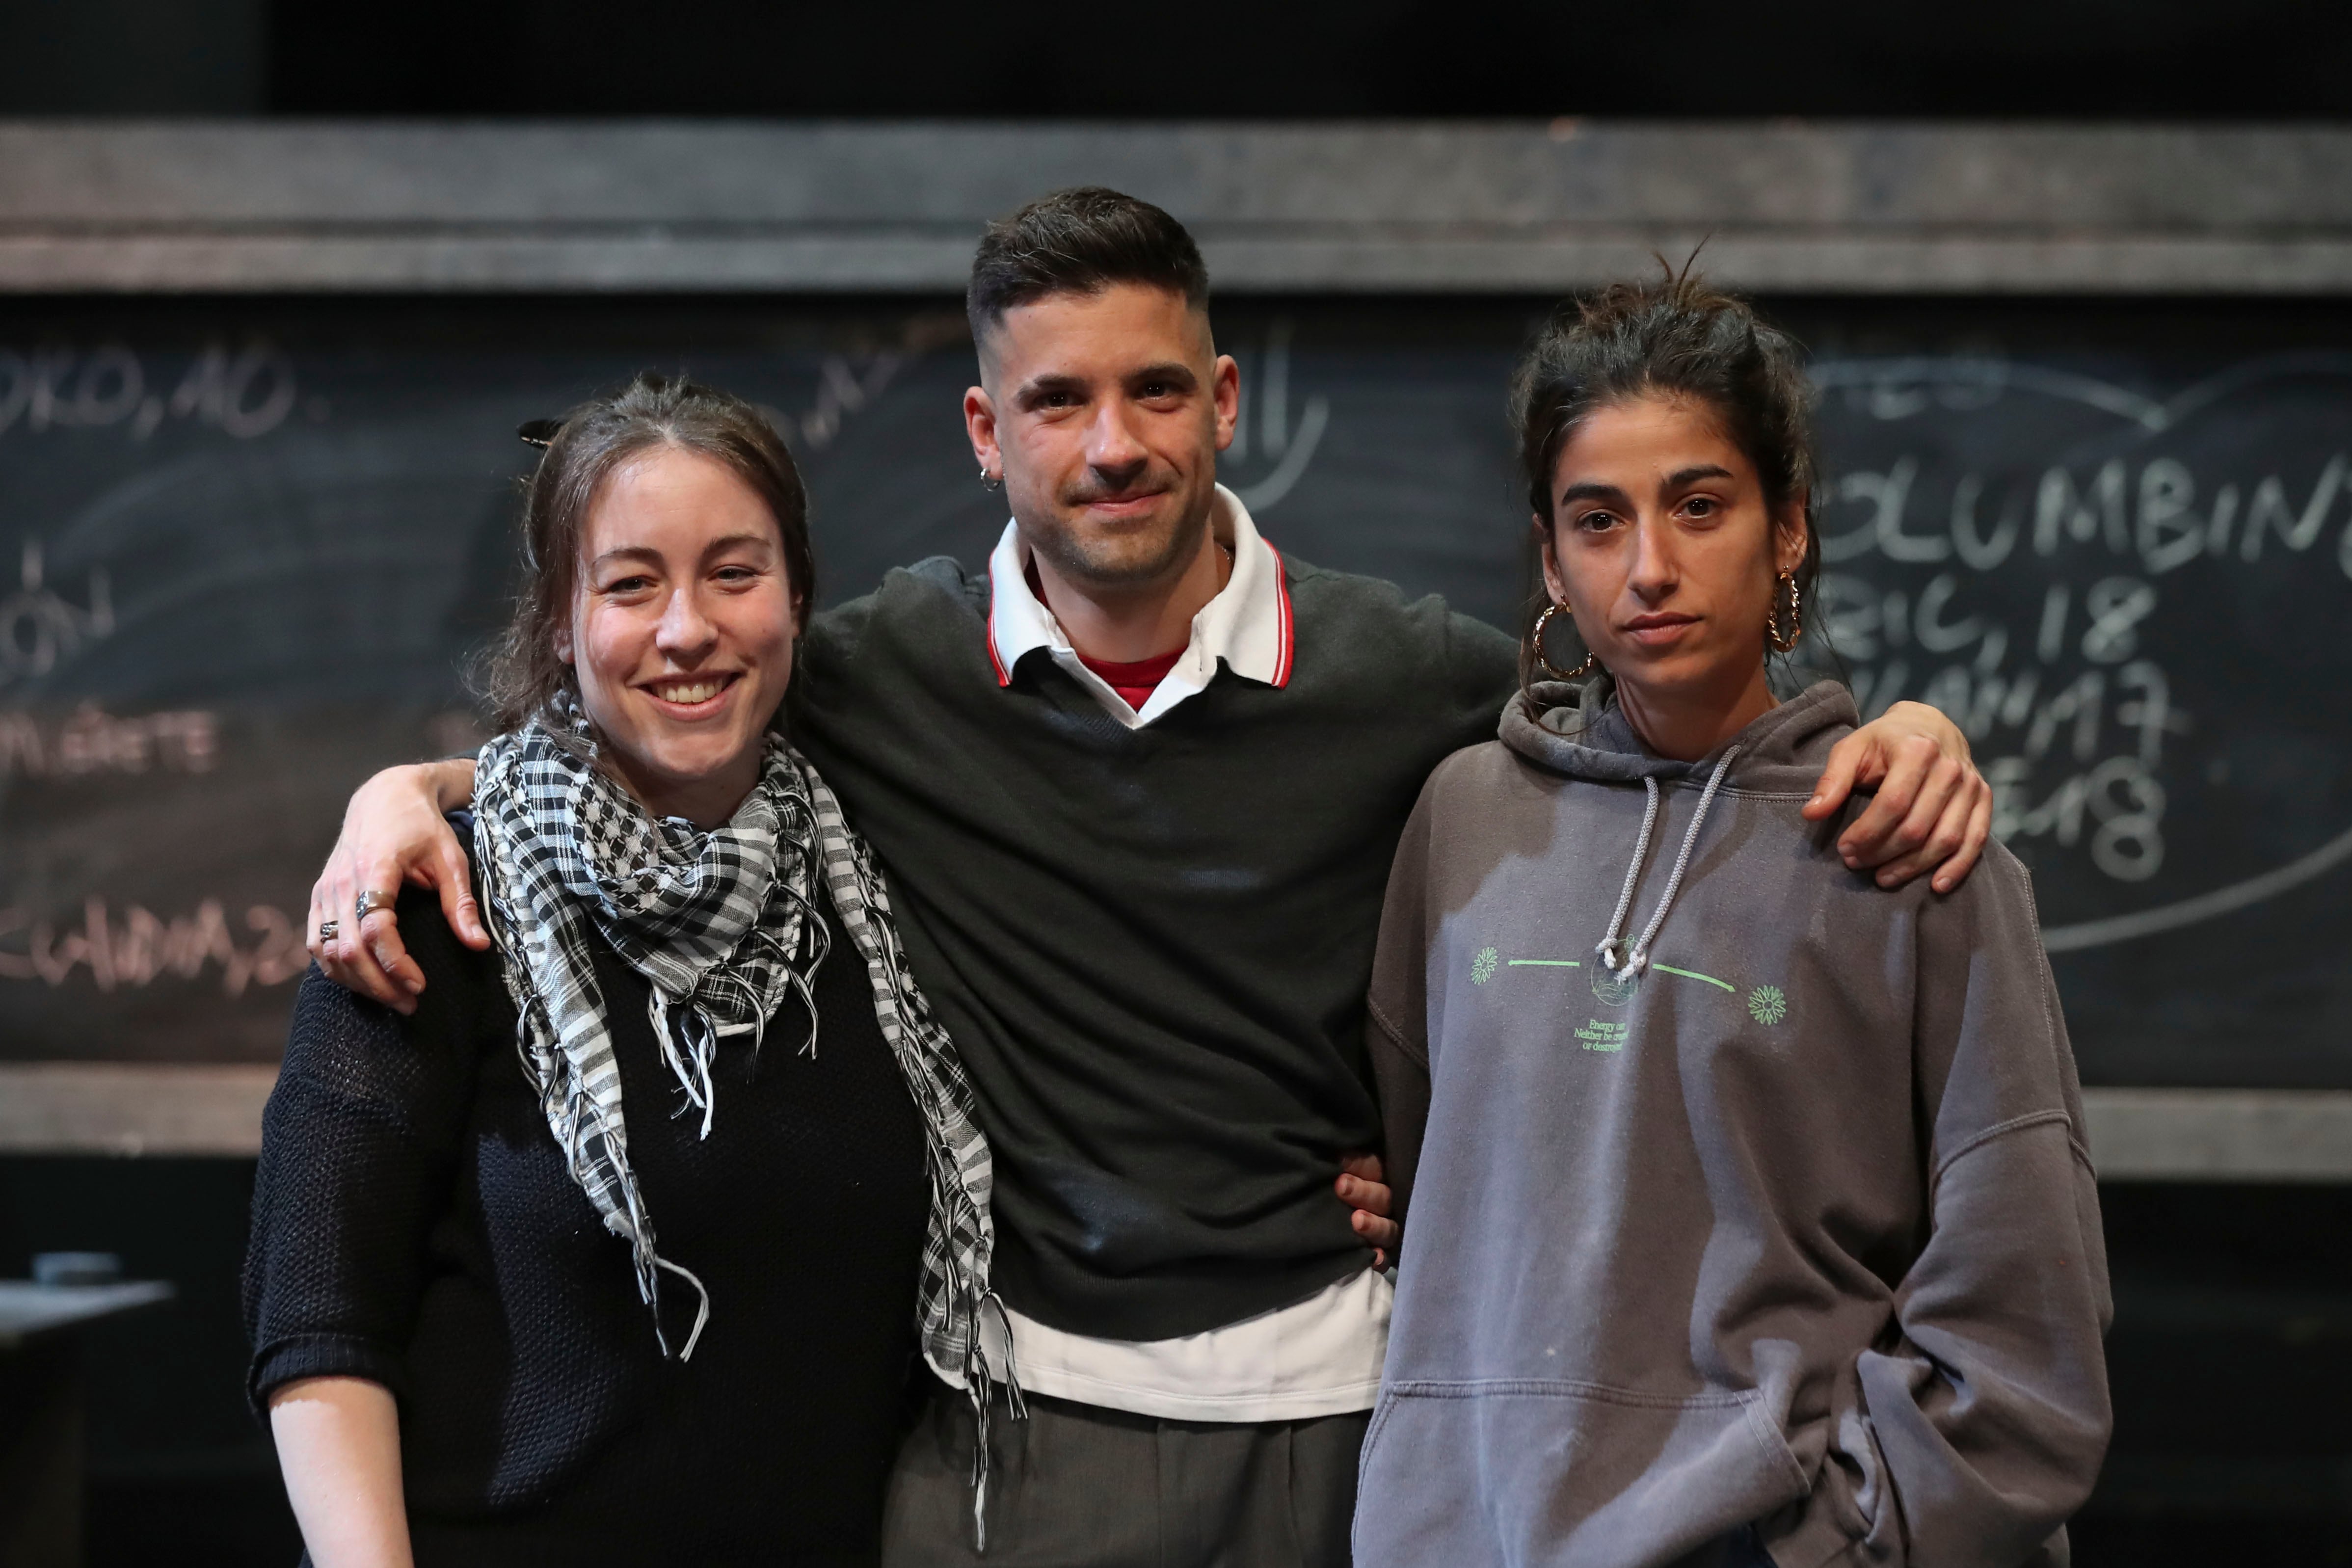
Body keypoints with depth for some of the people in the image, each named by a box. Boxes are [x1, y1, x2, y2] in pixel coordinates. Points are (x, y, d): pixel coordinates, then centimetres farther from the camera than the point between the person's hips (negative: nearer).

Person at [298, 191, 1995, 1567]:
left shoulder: (1409, 679, -2)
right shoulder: (882, 676, -1)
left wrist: (1892, 733, -7)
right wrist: (407, 792, -6)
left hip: (1312, 1391, 0)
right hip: (1011, 1391, 0)